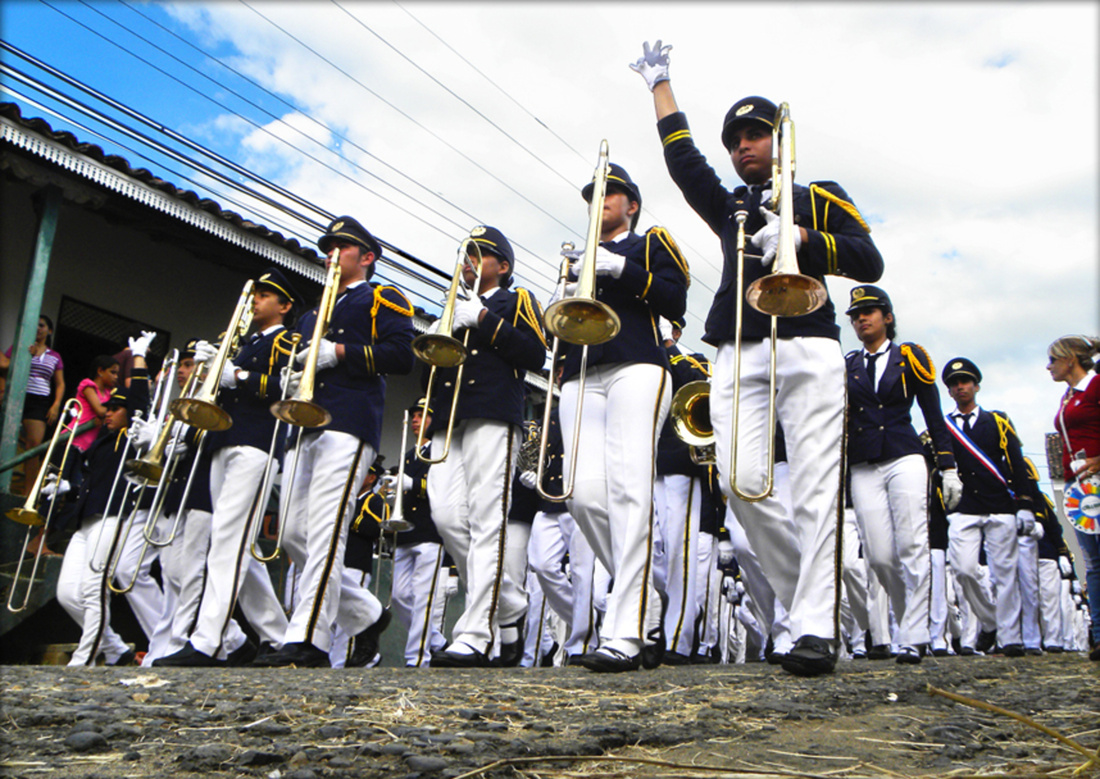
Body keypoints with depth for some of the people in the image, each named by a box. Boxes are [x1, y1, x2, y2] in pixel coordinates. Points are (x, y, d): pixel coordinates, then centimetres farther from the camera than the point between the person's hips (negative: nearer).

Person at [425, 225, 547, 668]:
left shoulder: (516, 301, 14)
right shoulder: (455, 309, 32)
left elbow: (535, 354, -3)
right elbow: (433, 365, 28)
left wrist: (483, 321, -9)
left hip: (492, 417, -6)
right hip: (447, 419, 6)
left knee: (486, 522, -13)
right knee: (447, 516, -6)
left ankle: (475, 636, -14)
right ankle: (509, 605, 11)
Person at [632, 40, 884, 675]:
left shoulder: (820, 196, 20)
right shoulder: (728, 207, 30)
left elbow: (869, 261, 8)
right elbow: (681, 157, 25)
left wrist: (800, 238, -7)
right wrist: (660, 83, 33)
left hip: (807, 346, -3)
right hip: (737, 355, 3)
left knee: (816, 486, -14)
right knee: (742, 480, -11)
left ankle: (817, 628, -15)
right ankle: (803, 595, 5)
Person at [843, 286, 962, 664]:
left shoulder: (909, 357, 8)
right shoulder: (845, 366, 14)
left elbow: (934, 416, 6)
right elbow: (838, 416, 12)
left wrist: (948, 468, 2)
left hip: (905, 459, -2)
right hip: (863, 468, 2)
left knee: (912, 547, -10)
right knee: (880, 556, -4)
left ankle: (914, 637, -4)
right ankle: (911, 619, 17)